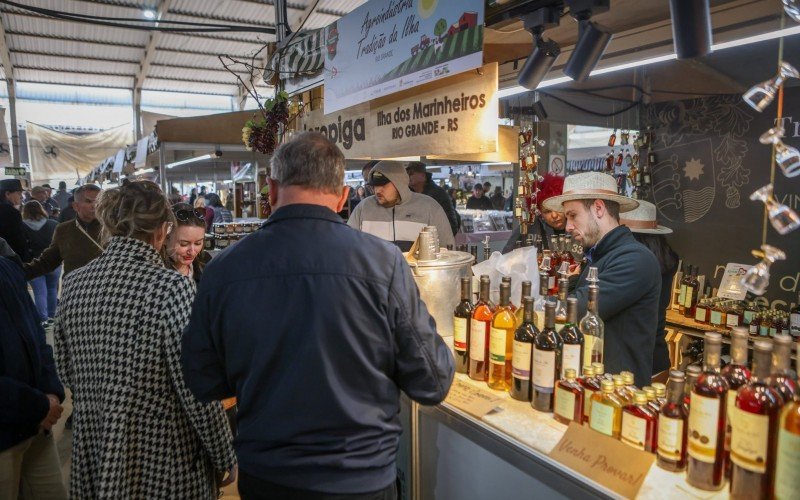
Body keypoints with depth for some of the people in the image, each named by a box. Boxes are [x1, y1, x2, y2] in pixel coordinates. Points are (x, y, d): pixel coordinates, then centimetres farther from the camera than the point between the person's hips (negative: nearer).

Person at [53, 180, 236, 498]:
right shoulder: (172, 288, -22)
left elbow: (66, 373, 6)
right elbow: (197, 391, -21)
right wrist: (225, 459, -8)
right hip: (163, 465, -5)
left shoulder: (74, 284, -4)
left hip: (92, 459, 6)